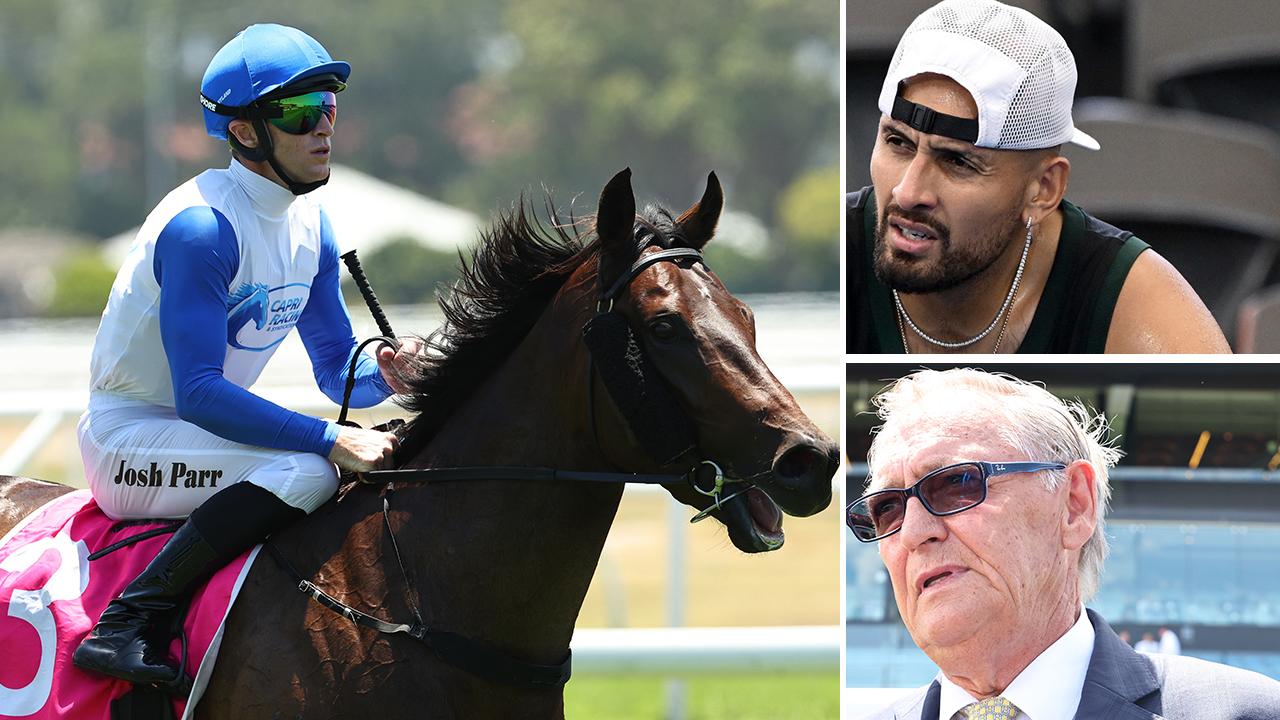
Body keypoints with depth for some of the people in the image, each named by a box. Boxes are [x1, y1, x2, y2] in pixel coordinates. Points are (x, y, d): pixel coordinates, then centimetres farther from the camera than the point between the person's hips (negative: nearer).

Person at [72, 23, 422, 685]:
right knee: (304, 472, -32)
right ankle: (130, 622, -29)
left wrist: (384, 376, -14)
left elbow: (338, 371, 11)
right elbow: (198, 393, -28)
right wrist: (331, 440, -32)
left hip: (202, 431, 9)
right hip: (128, 441, -9)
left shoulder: (310, 226, 6)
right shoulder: (201, 226, -22)